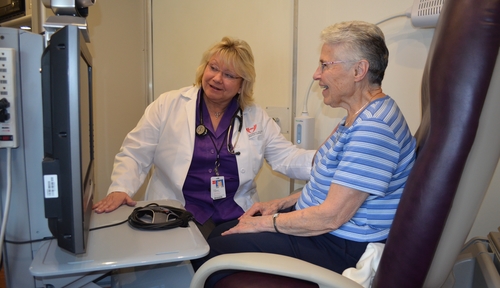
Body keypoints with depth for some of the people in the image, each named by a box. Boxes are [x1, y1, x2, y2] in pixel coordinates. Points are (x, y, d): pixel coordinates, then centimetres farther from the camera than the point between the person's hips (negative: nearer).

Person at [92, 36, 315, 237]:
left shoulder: (256, 117, 9)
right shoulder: (168, 105, 2)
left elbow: (287, 158, 5)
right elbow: (135, 155, 3)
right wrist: (120, 189, -14)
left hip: (237, 215, 3)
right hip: (178, 213, -3)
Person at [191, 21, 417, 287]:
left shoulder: (373, 128, -26)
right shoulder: (359, 117, 8)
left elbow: (331, 216, -27)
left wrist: (263, 222, -15)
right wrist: (281, 204, 6)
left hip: (341, 248, -10)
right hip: (320, 224, 10)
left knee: (212, 252, -12)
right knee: (220, 232, 9)